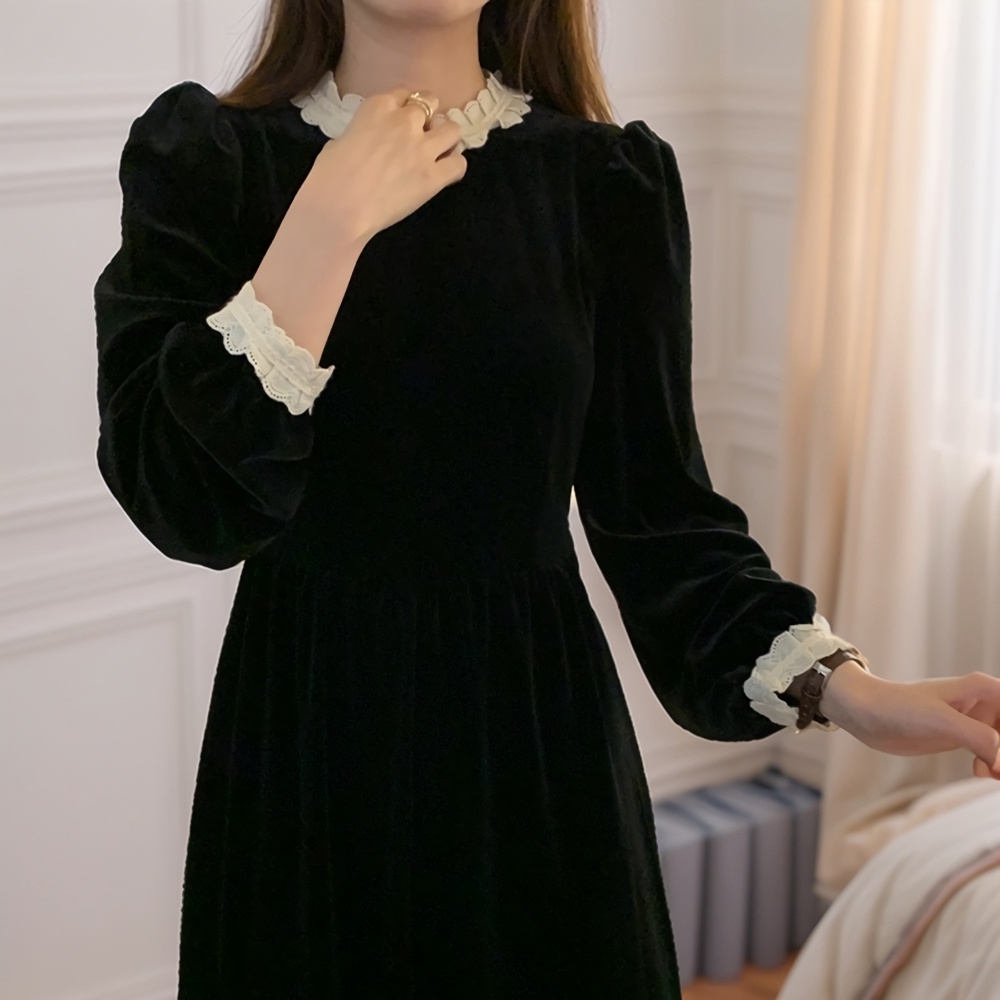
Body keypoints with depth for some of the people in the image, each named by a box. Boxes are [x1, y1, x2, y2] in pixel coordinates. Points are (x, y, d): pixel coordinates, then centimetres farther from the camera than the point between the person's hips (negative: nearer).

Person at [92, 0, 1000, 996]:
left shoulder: (608, 179, -2)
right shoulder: (203, 158, -5)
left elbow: (657, 510, -2)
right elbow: (185, 503, -16)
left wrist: (839, 682, -16)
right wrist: (332, 220, -21)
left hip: (535, 737, 1)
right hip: (302, 737, 0)